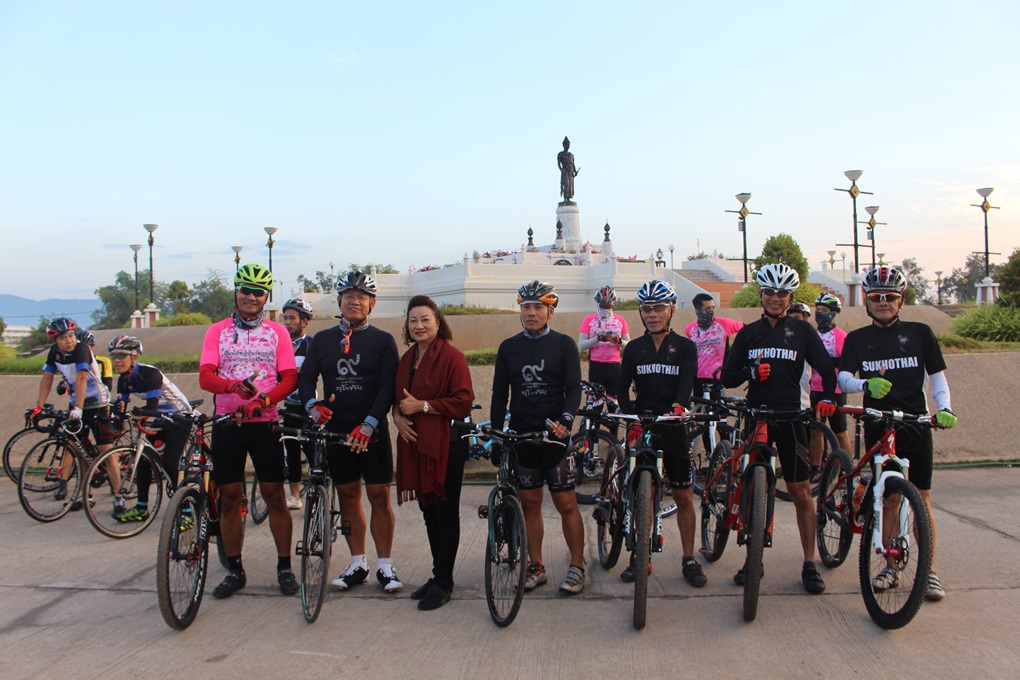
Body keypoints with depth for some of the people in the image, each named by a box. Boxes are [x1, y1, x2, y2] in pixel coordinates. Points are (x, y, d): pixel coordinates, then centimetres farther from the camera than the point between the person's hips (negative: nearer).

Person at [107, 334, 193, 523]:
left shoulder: (150, 374, -26)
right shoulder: (124, 380, -2)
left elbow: (151, 407, -34)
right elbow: (120, 411, -3)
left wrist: (128, 411, -44)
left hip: (180, 416, -8)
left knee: (169, 464, -16)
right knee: (144, 459, 4)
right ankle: (141, 509, 16)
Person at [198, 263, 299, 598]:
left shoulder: (277, 332, 6)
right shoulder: (217, 331, 7)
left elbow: (290, 379, -1)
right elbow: (205, 377, -4)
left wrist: (262, 400, -20)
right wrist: (235, 386, -25)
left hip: (264, 423, -1)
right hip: (226, 423, 1)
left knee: (274, 495, 0)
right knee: (229, 497, 6)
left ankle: (284, 567, 12)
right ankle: (235, 570, 17)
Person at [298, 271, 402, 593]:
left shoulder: (382, 340, 1)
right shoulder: (322, 339, 10)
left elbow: (388, 386, -6)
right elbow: (305, 377, 6)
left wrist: (368, 425, -17)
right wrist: (313, 406, -15)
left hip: (372, 432, -3)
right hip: (336, 429, 3)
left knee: (379, 496, -1)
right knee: (348, 495, 9)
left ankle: (384, 565, 9)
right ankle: (358, 564, 20)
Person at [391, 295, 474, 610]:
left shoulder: (451, 356, -10)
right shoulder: (407, 359, 14)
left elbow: (463, 402, -16)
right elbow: (398, 396, 21)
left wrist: (421, 406, -18)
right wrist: (398, 414, -1)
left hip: (446, 444, -7)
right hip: (415, 443, 8)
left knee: (445, 511, 1)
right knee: (428, 511, 14)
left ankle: (443, 582, 11)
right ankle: (438, 575, 26)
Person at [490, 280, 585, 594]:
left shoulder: (563, 344, 0)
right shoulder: (508, 348, 8)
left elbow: (574, 388, -5)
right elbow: (500, 394, 10)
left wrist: (565, 419, -24)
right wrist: (495, 438, 6)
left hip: (555, 435, -3)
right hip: (521, 436, 3)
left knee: (566, 503, -1)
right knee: (530, 503, 8)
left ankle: (577, 566, 11)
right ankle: (536, 567, 19)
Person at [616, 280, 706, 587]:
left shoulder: (685, 347, 2)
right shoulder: (634, 348, 7)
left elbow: (687, 381, -13)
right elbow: (623, 386, 4)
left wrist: (679, 405, -33)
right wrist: (631, 416, -13)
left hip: (674, 428, -1)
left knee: (683, 496, 4)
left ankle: (689, 560, 15)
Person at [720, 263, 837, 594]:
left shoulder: (801, 330, 5)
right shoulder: (748, 333, 10)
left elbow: (826, 368, 2)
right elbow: (728, 377, 6)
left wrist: (827, 397, -16)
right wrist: (751, 372, -14)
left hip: (791, 416, -2)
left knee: (801, 492, -1)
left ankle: (809, 564, 8)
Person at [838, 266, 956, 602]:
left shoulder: (919, 332, 4)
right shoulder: (857, 339, 6)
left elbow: (937, 376, 6)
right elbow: (843, 377, -6)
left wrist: (944, 407, -11)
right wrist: (866, 384, -27)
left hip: (914, 424, -1)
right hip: (877, 426, 1)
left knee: (921, 499, -1)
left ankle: (929, 571, 8)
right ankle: (891, 567, 19)